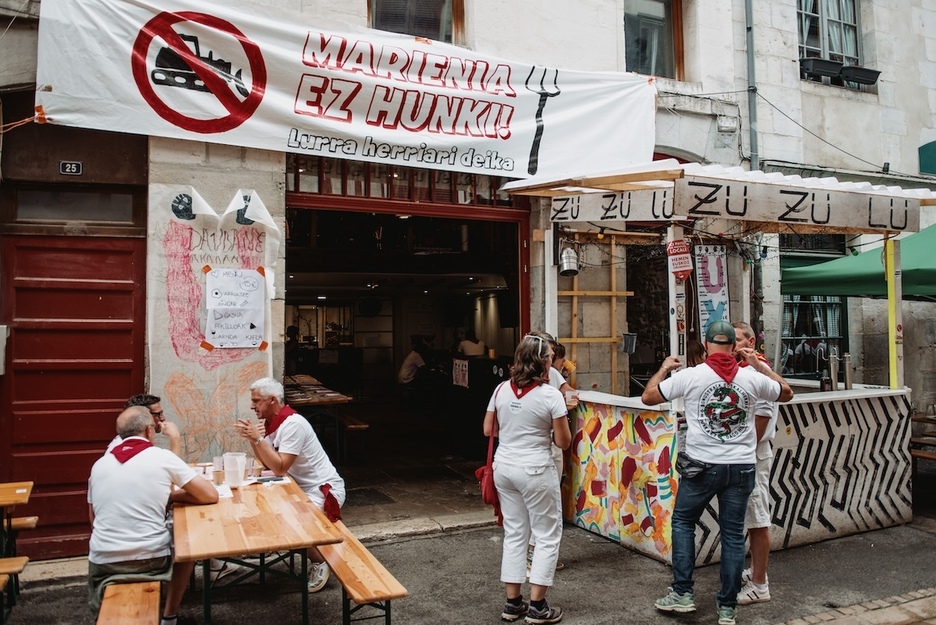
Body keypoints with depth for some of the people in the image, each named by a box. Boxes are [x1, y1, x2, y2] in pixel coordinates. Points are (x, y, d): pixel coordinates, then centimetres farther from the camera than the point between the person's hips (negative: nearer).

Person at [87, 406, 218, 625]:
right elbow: (210, 495, -7)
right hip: (151, 558, -3)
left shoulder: (99, 464, 5)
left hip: (103, 563, 4)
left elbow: (94, 519, 17)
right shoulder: (162, 457, -7)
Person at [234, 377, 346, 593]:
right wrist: (252, 438, -10)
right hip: (301, 487, 10)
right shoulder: (270, 422, 5)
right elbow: (266, 463, 4)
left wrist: (258, 438, -26)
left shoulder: (293, 424, -24)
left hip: (324, 489, -10)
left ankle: (320, 562, 3)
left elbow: (279, 468, -27)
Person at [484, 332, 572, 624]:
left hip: (504, 467, 6)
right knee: (548, 535, 10)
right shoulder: (551, 395, -15)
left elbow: (488, 430, 8)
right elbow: (563, 442, -9)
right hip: (535, 471, -5)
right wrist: (562, 417, 8)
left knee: (514, 534, 16)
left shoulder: (501, 389, -1)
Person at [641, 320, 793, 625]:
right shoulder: (752, 377, -3)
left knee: (682, 521, 16)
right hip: (741, 466, 2)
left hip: (702, 465, -2)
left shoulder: (691, 375, -11)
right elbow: (786, 393, 17)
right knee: (733, 534, 11)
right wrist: (761, 365, 21)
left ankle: (682, 593, 15)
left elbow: (648, 397, -2)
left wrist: (664, 368, 13)